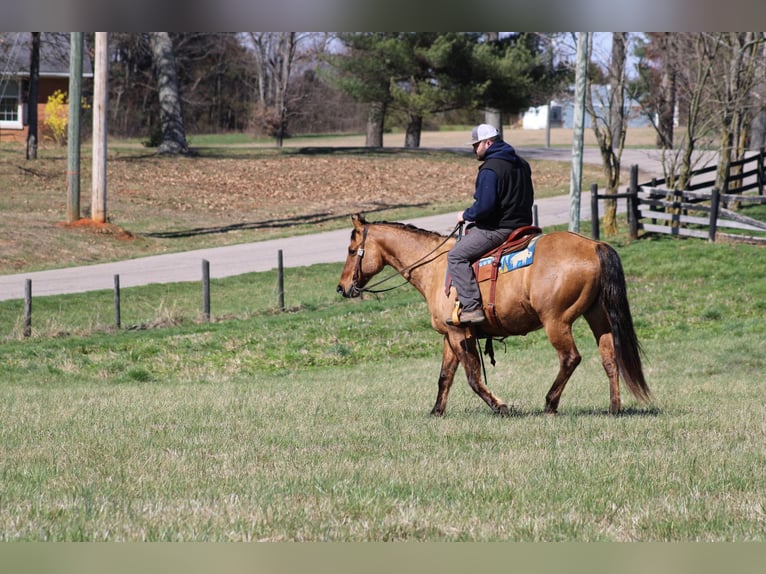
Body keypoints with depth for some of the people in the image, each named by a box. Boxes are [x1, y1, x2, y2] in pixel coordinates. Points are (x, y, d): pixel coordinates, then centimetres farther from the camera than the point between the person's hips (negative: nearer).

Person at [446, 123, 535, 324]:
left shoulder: (490, 170, -17)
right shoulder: (522, 164, 14)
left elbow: (484, 206, -24)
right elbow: (529, 199, 22)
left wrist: (466, 215, -6)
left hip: (497, 229, -10)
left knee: (456, 256, -9)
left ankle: (471, 307, -20)